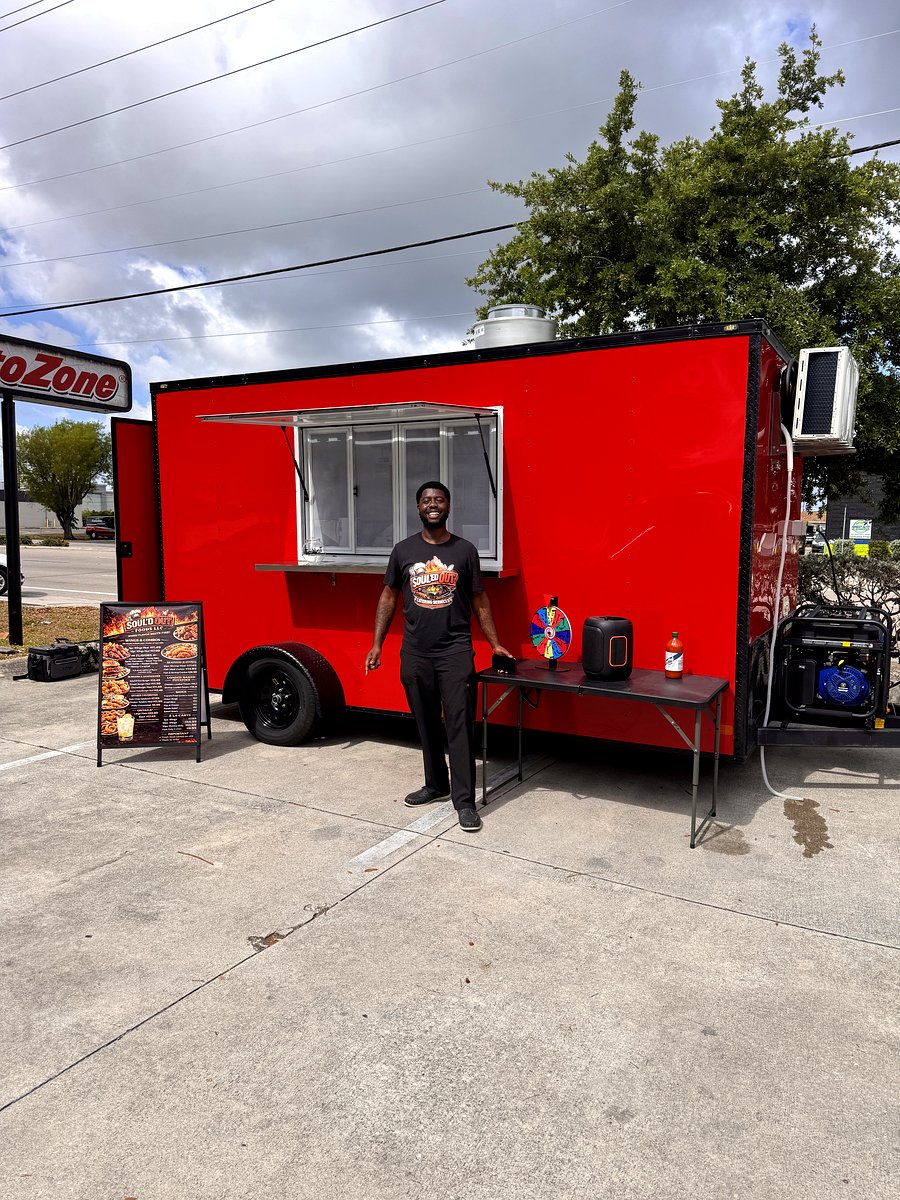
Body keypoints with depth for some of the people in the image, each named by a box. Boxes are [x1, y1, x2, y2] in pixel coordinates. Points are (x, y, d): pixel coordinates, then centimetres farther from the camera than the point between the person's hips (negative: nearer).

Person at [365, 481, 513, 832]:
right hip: (415, 653, 2)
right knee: (426, 724, 13)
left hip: (456, 651, -2)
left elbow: (479, 600, 7)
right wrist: (376, 644, 4)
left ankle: (464, 800, 1)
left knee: (460, 724, -5)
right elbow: (389, 597, 9)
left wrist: (495, 644, 5)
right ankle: (436, 785, 29)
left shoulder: (465, 550, 1)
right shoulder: (404, 550, 5)